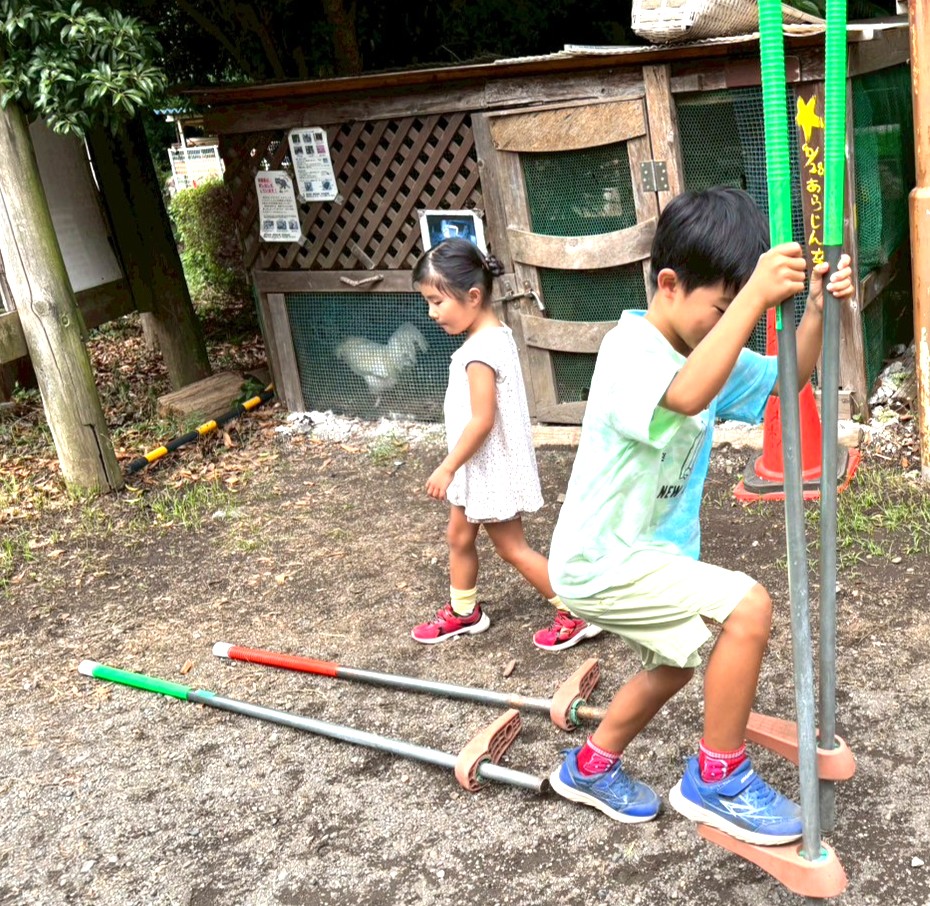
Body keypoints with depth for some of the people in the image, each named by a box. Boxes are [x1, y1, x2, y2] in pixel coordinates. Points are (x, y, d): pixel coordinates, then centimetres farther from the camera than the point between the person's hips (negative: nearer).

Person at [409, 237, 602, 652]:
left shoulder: (481, 349, -26)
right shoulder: (496, 333, 4)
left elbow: (481, 421, -27)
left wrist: (447, 468, -17)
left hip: (490, 470, -10)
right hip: (480, 468, 10)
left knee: (512, 548, 3)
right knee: (458, 537, 20)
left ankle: (578, 613, 13)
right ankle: (463, 611, 37)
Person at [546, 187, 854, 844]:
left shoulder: (705, 351, 4)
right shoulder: (630, 349, -24)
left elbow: (787, 380, 9)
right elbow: (687, 396, -45)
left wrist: (817, 309, -8)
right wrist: (751, 296, -48)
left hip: (652, 549, 10)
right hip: (602, 558, -10)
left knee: (680, 661, 27)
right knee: (749, 607, -21)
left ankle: (591, 767, 47)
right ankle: (717, 781, -3)